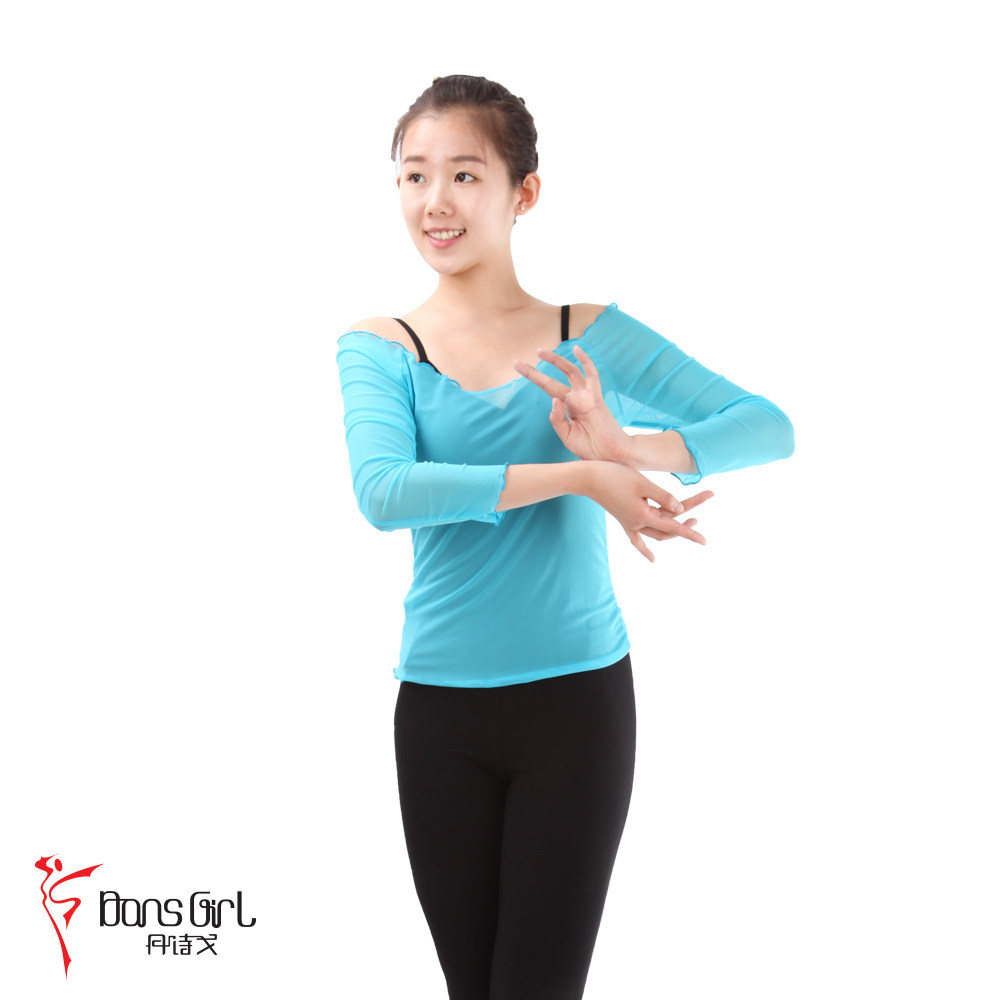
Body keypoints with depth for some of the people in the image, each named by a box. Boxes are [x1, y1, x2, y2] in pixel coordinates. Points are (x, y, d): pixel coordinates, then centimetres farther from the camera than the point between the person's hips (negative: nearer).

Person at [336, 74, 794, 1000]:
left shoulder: (590, 335, 1)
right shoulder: (380, 346, -1)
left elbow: (768, 427, -3)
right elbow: (384, 492, -20)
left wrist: (629, 448, -21)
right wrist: (580, 477, -26)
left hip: (577, 699, -1)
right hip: (439, 709, 1)